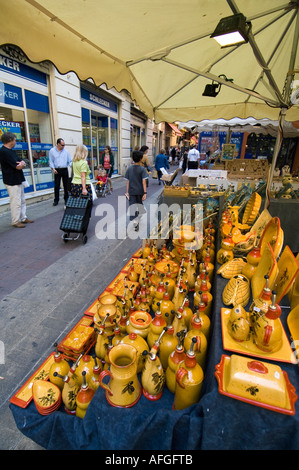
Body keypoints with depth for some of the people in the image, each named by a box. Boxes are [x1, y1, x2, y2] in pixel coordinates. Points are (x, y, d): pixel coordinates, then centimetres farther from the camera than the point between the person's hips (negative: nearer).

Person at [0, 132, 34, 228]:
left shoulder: (11, 151, 15)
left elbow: (23, 164, 12)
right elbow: (18, 167, -19)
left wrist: (21, 163, -11)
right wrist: (21, 164, 2)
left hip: (19, 180, 10)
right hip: (12, 182, -10)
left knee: (22, 201, 15)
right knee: (16, 202, -5)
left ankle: (23, 218, 24)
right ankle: (15, 221, 5)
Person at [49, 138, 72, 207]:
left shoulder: (65, 151, 8)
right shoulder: (52, 151, 4)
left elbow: (70, 160, 8)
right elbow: (51, 161, 3)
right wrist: (53, 168, -11)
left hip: (65, 170, 1)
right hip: (57, 170, -1)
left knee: (66, 185, 4)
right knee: (56, 186, -1)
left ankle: (66, 199, 16)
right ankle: (56, 200, 8)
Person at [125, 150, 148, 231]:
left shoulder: (129, 169, 0)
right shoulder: (142, 169, -9)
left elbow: (128, 181, 2)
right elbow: (144, 181, -15)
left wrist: (127, 192, 9)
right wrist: (145, 192, -14)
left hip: (131, 191, 1)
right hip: (140, 191, -1)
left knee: (132, 207, 1)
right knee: (140, 205, 21)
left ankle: (134, 222, -14)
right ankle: (138, 220, 38)